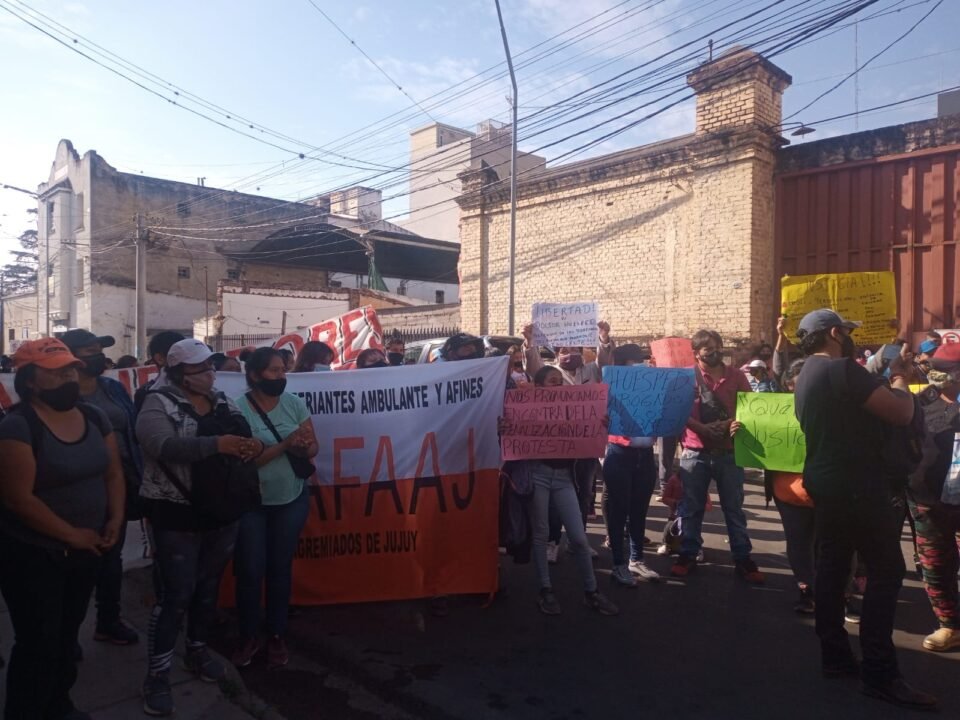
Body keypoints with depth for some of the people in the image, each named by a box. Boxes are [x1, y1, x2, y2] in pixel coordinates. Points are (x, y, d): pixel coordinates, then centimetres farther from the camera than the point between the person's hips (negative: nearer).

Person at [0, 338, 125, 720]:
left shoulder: (94, 417, 2)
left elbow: (113, 473, 8)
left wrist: (115, 520, -6)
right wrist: (72, 535, -17)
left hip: (86, 550, 6)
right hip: (32, 554, -6)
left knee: (68, 634, 20)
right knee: (39, 642, 2)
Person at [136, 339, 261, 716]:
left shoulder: (224, 402, 7)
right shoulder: (159, 403, -12)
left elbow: (246, 437, 9)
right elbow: (163, 445, -29)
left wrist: (254, 445, -15)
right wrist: (215, 444, -39)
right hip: (176, 516, -6)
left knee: (208, 588, 19)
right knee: (175, 594, 1)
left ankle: (197, 651, 39)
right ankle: (157, 674, 17)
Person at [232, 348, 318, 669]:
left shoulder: (294, 403, -4)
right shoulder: (238, 410, -15)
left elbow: (313, 447, 1)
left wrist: (303, 449, -22)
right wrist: (285, 445, -28)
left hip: (292, 500, 3)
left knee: (280, 568, 13)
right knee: (250, 570, 5)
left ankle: (277, 637, 28)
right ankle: (248, 638, 26)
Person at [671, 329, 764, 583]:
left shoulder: (736, 376, 6)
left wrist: (738, 424, -14)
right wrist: (703, 428, -20)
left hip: (729, 452, 2)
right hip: (695, 452, -2)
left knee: (734, 508, 10)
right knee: (692, 507, 7)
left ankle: (742, 559, 20)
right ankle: (688, 555, 20)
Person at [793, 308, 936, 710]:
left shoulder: (809, 374, 14)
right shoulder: (842, 369, -18)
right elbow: (902, 413, -18)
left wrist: (882, 378, 13)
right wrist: (899, 378, 0)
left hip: (827, 482, 10)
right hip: (858, 485, -10)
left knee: (832, 565, 12)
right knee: (885, 571, -4)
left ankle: (835, 656, 20)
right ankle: (879, 674, 0)